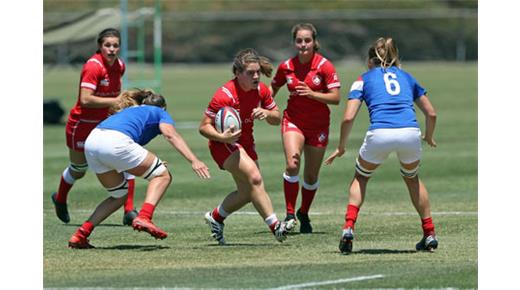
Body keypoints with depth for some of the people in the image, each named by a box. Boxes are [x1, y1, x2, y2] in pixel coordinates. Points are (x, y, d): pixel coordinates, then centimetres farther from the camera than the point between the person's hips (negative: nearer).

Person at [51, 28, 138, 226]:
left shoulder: (119, 66, -2)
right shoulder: (93, 66, -24)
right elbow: (85, 100, -33)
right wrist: (115, 101, -30)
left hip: (105, 124, 6)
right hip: (82, 125, -6)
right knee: (78, 171, 13)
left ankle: (129, 211, -8)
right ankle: (59, 199, 45)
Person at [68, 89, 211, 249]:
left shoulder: (130, 110, 39)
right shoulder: (160, 113, 23)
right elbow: (171, 135, 1)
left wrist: (151, 165, 34)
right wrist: (193, 160, -10)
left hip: (91, 142, 7)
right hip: (116, 143, -7)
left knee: (120, 195, 23)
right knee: (162, 175, 8)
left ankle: (80, 235, 14)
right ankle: (143, 218, -14)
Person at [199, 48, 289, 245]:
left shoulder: (261, 90, -6)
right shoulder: (225, 95, -25)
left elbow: (277, 119, 5)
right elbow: (204, 127, -21)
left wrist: (266, 113, -18)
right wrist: (222, 137, -39)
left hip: (246, 143, 8)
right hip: (224, 145, -8)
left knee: (247, 194, 11)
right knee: (254, 178, -27)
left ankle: (215, 217, 37)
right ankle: (275, 226, -26)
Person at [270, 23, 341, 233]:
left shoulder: (325, 66, -11)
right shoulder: (286, 67, -2)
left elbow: (335, 98, -15)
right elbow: (273, 89, 14)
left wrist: (311, 93, -28)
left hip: (318, 125, 0)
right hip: (293, 120, 0)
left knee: (311, 176, 7)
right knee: (292, 164, -23)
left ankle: (304, 214, 30)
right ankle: (290, 214, -16)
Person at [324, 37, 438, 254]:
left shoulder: (364, 79, 19)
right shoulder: (406, 77, 27)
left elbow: (348, 118, 8)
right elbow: (431, 114, 25)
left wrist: (341, 148, 19)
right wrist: (429, 137, 44)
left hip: (380, 134, -2)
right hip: (410, 133, 2)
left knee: (361, 177, 25)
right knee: (412, 177, 30)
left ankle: (348, 229, 6)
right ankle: (429, 234, 24)